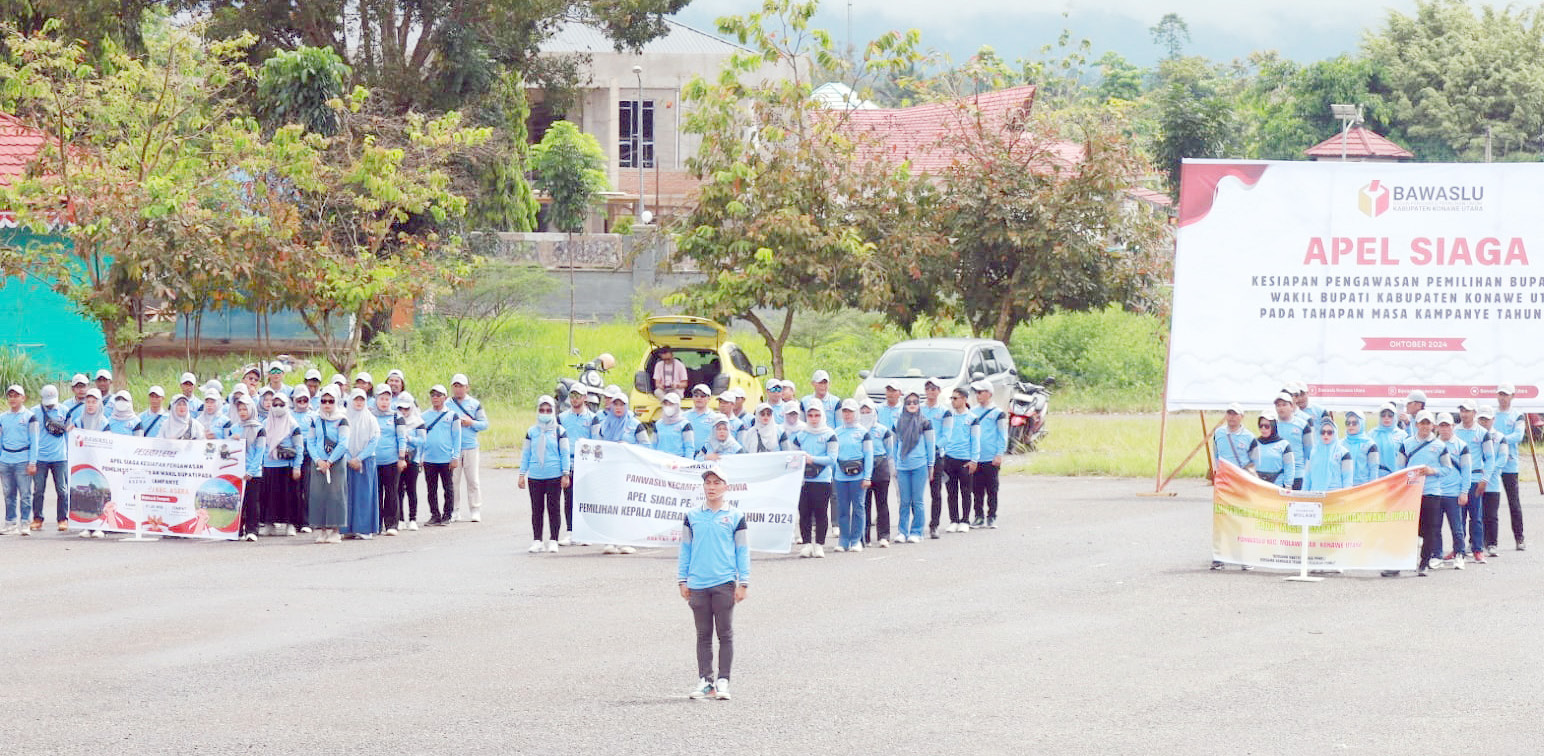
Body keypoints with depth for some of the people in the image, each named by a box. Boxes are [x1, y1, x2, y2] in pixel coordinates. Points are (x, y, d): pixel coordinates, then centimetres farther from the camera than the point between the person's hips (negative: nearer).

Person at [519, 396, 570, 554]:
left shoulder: (559, 431, 2)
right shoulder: (532, 432, 9)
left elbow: (565, 453, 2)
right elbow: (525, 453, 12)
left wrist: (565, 474, -3)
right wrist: (522, 474, 8)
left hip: (554, 477, -2)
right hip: (535, 476, 2)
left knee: (553, 509, -1)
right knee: (537, 509, 4)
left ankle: (553, 541, 5)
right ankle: (536, 541, 9)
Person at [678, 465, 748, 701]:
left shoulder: (735, 517, 3)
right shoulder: (692, 517, 8)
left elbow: (743, 551, 4)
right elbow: (685, 549, 12)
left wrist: (743, 583, -1)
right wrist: (682, 580, 8)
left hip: (724, 583, -2)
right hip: (698, 584, 2)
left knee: (725, 634, 0)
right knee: (703, 635, 6)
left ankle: (723, 681, 3)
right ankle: (705, 680, 11)